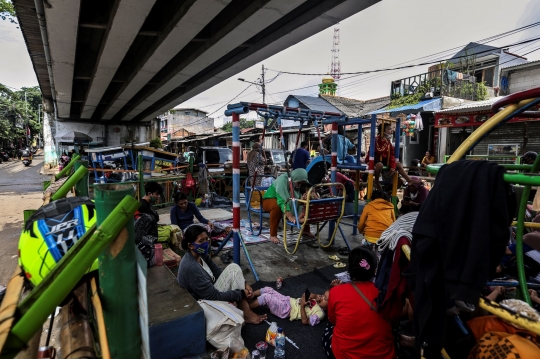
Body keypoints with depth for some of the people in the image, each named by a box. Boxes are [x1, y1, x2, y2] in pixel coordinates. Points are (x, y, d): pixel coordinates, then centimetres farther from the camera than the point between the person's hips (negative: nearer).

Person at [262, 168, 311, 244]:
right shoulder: (282, 180, -33)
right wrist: (290, 216, -53)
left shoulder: (299, 184, -13)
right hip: (269, 200, -6)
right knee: (277, 206, -40)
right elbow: (282, 201, -43)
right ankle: (273, 235, -28)